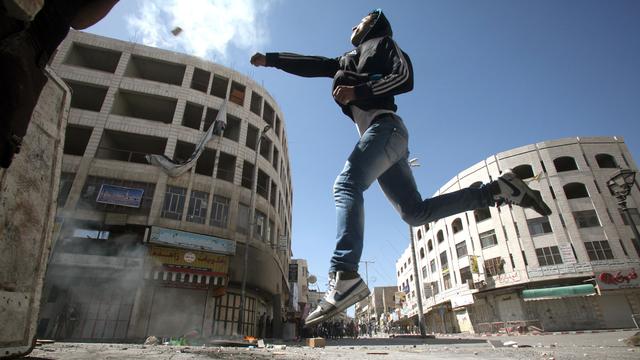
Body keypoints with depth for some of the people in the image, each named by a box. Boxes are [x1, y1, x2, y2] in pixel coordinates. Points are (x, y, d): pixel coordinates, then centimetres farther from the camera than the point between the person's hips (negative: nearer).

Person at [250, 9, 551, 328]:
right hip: (376, 135, 8)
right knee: (415, 212, 0)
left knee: (346, 185, -31)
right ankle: (499, 190, 9)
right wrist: (270, 59, 27)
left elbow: (404, 77, -1)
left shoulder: (381, 42, 17)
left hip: (384, 126, -7)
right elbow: (310, 65, 31)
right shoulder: (347, 60, 37)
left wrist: (357, 91, -11)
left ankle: (344, 276, -45)